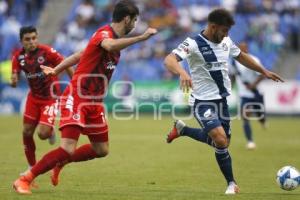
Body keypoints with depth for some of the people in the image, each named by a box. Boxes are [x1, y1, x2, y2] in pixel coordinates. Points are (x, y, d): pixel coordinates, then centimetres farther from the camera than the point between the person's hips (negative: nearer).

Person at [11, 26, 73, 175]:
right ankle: (32, 167, 21)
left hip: (50, 97, -5)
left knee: (43, 134, -16)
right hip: (33, 97, 5)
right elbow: (15, 79, -1)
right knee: (27, 132, 3)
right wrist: (14, 81, -25)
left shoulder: (47, 51, -21)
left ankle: (50, 131, 23)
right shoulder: (18, 56, -6)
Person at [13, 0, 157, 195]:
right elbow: (109, 46, -44)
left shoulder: (115, 38, 11)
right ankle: (24, 180, -8)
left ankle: (60, 163, 32)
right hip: (77, 98, -9)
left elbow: (80, 54, 20)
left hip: (95, 102, 10)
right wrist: (141, 37, -43)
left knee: (101, 150, 13)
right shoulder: (104, 33, -17)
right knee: (68, 149, -19)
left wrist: (56, 70, 25)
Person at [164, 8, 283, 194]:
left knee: (222, 142, 10)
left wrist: (264, 71, 27)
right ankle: (231, 183, -2)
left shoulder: (226, 42, 6)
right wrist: (182, 73, -50)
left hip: (222, 100, 7)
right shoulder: (193, 44, -16)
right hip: (204, 102, -7)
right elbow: (169, 60, -30)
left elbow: (241, 56, 25)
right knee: (221, 140, -21)